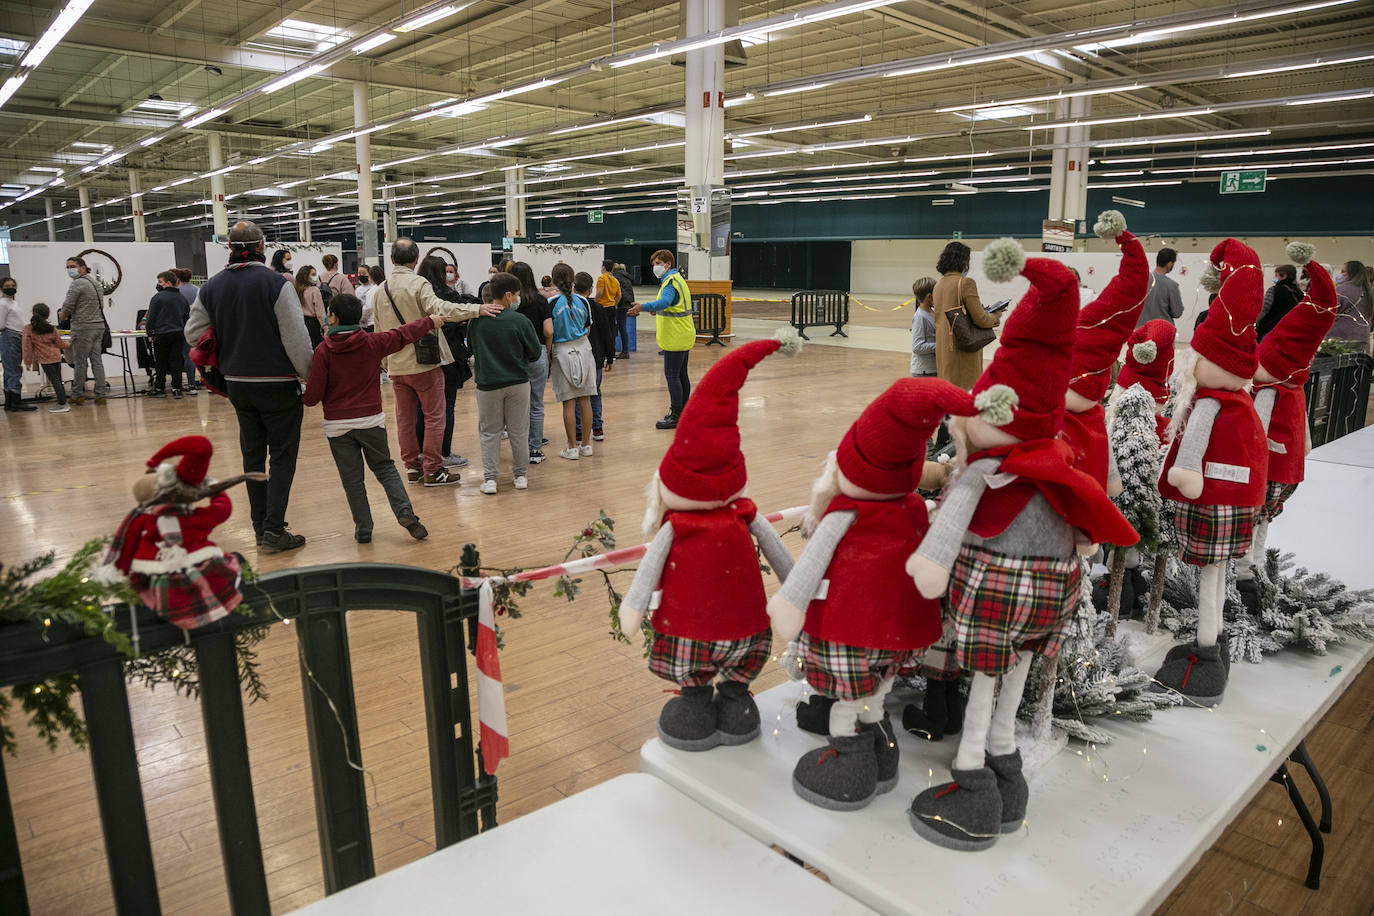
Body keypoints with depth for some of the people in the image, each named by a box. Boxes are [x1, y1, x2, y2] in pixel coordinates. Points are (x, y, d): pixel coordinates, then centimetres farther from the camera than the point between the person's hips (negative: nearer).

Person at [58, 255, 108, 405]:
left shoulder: (77, 284, -11)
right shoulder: (95, 283, 16)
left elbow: (67, 307, -12)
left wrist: (62, 314, 7)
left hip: (83, 327, -8)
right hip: (99, 325, 8)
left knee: (80, 362, 0)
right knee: (97, 361, 7)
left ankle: (77, 395, 7)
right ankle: (101, 394, 5)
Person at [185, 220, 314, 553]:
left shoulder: (212, 286, 5)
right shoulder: (276, 283, -14)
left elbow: (193, 332, 9)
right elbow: (297, 338, -17)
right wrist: (310, 376, -7)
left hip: (237, 384, 6)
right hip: (277, 383, -6)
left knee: (253, 454, 15)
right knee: (282, 456, 1)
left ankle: (260, 526, 22)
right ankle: (273, 530, -3)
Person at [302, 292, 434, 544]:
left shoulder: (323, 351, -8)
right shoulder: (373, 343, -3)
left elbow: (314, 395, -8)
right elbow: (404, 334, 14)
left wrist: (305, 399, 16)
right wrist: (430, 321, 30)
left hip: (337, 425, -1)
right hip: (371, 420, 1)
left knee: (352, 479, 8)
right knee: (385, 468, 15)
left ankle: (363, 528, 13)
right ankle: (405, 511, -3)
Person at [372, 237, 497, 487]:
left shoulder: (380, 290, 9)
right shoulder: (418, 284, -11)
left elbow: (378, 332, 15)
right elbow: (437, 308, -29)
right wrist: (476, 309, -34)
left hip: (396, 366, 6)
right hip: (424, 363, -6)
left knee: (405, 418, 13)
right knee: (434, 417, 1)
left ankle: (412, 467, 19)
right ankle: (432, 470, 2)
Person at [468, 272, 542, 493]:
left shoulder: (476, 321, -6)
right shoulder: (520, 321, -13)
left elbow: (471, 348, 10)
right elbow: (535, 353, -3)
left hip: (487, 383, 1)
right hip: (518, 383, -1)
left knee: (489, 432, 11)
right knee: (519, 431, 12)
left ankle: (489, 478, 6)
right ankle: (521, 475, 19)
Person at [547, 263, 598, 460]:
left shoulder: (551, 303, -9)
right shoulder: (583, 302, 0)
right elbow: (588, 331, 8)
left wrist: (547, 357, 1)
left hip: (562, 353, -3)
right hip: (583, 350, 3)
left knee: (568, 402, 1)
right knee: (584, 400, 8)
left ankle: (572, 448, 5)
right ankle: (586, 445, 15)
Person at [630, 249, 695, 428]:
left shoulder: (670, 282, -16)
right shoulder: (678, 278, 17)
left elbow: (664, 302, -37)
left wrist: (643, 307, -49)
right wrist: (657, 311, 26)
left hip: (675, 338, -11)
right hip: (683, 337, 11)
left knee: (672, 375, -7)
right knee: (681, 374, 16)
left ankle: (675, 416, -5)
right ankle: (683, 411, 25)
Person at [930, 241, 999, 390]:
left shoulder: (938, 284, 10)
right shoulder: (966, 283, -12)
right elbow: (980, 319, -14)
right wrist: (996, 316, 7)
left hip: (943, 349, 7)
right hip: (963, 350, -7)